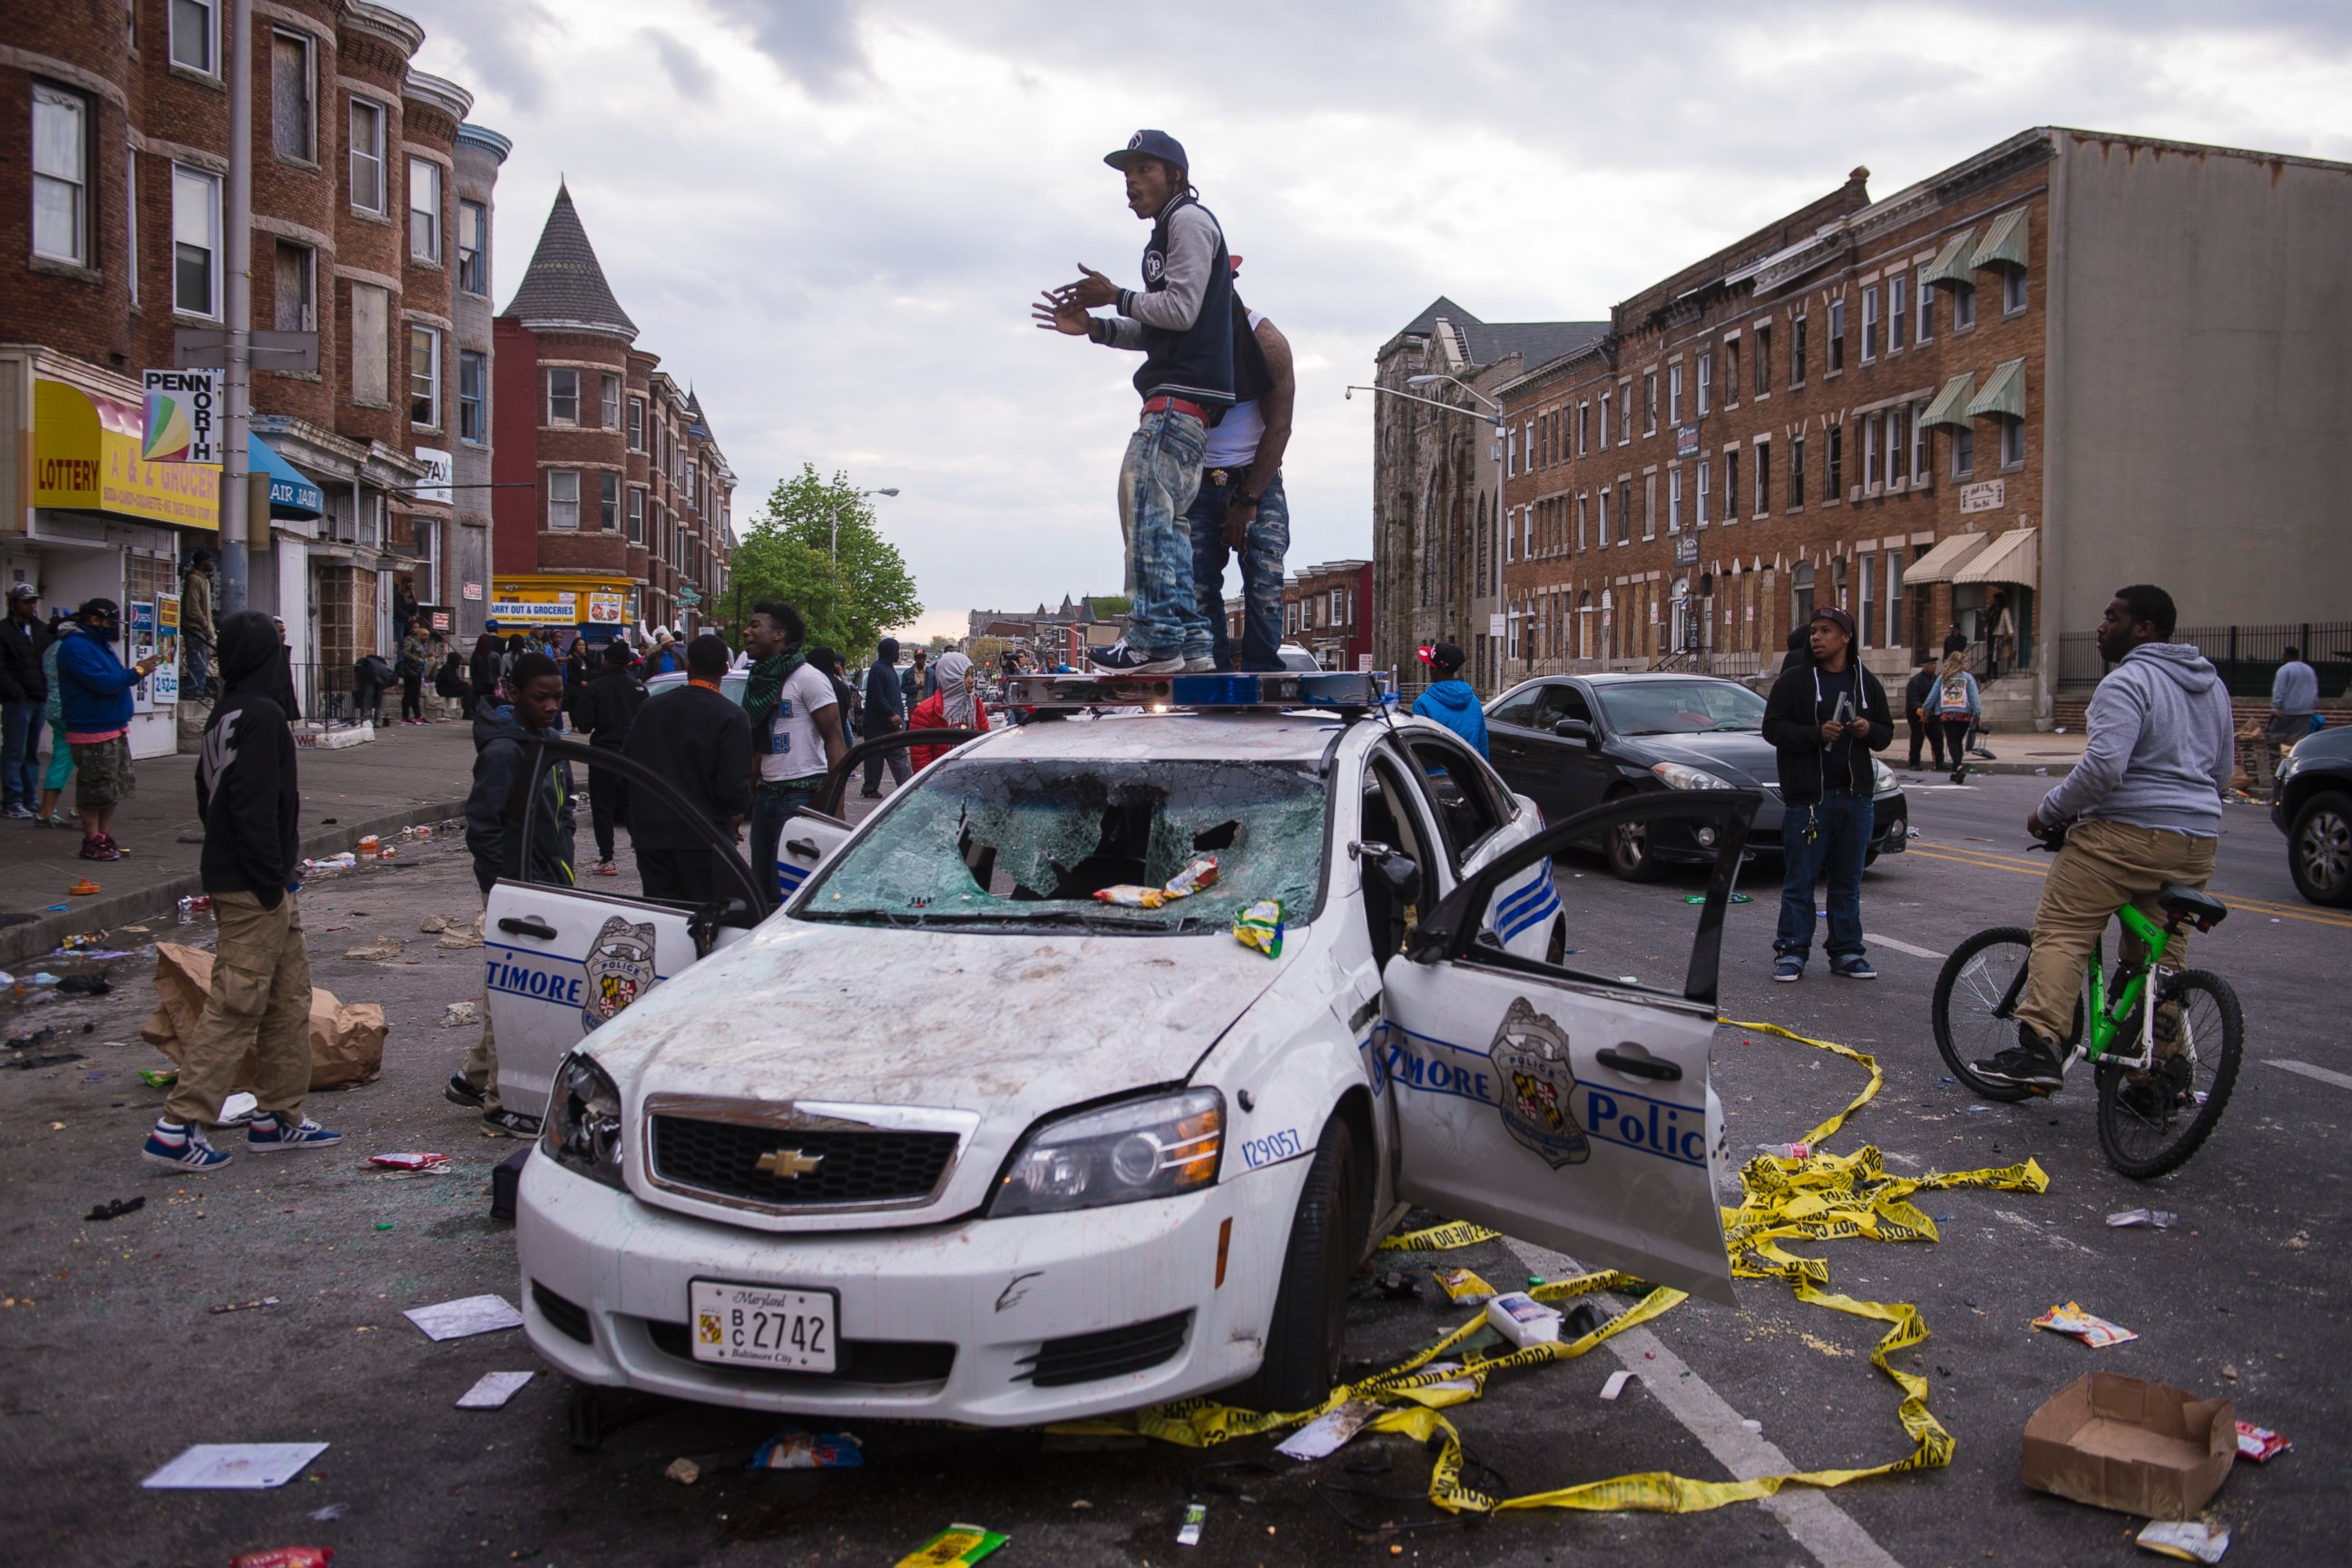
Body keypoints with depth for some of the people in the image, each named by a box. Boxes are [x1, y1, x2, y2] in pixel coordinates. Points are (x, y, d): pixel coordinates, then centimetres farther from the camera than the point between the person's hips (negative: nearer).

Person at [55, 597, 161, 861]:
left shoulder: (101, 645, 17)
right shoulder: (76, 647, -15)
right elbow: (103, 683, -23)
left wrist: (138, 670, 7)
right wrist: (137, 671, -17)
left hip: (115, 730, 10)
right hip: (92, 734, -10)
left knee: (117, 788, 14)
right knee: (95, 790, -4)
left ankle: (104, 837, 23)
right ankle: (92, 842, 3)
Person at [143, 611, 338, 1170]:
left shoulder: (225, 714, 14)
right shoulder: (262, 715, -16)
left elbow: (208, 795, 19)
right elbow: (254, 805, -22)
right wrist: (273, 879, -19)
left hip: (230, 876, 10)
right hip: (254, 890, -10)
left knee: (290, 995, 15)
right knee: (236, 1004, -6)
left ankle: (279, 1117, 21)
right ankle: (178, 1128, -4)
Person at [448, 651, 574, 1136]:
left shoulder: (549, 742, 12)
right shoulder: (503, 750, -16)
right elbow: (482, 826, -19)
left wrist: (563, 872, 16)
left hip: (548, 883, 9)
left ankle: (473, 1078, 31)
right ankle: (501, 1101, 8)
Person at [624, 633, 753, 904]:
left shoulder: (650, 707, 4)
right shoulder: (731, 717, -10)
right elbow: (733, 787, -17)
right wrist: (741, 809, 5)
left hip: (650, 834, 4)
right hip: (704, 838, -4)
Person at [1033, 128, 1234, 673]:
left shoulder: (1189, 220, -2)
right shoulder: (1168, 232, 28)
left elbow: (1181, 310, -13)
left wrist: (1117, 297, -5)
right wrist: (1095, 326, 15)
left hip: (1183, 393, -10)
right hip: (1178, 394, 10)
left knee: (1145, 503, -16)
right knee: (1166, 515, 6)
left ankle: (1156, 638, -21)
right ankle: (1190, 641, 3)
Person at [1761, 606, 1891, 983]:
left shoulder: (1866, 683, 12)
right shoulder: (1793, 681, 0)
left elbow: (1886, 733, 18)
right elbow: (1773, 728, -6)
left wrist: (1869, 730, -5)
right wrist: (1816, 733, -20)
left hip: (1854, 795, 4)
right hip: (1806, 796, -4)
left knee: (1848, 881, 9)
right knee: (1799, 880, -1)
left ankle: (1847, 952, 17)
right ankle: (1791, 952, 6)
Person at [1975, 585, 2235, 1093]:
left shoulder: (2127, 683, -12)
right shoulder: (2212, 684, 17)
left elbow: (2102, 768, -22)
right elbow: (2223, 770, 25)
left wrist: (2049, 812, -10)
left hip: (2126, 832, -8)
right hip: (2195, 841, 9)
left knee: (2060, 932, -6)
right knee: (2164, 954, 13)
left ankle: (2038, 1048, -17)